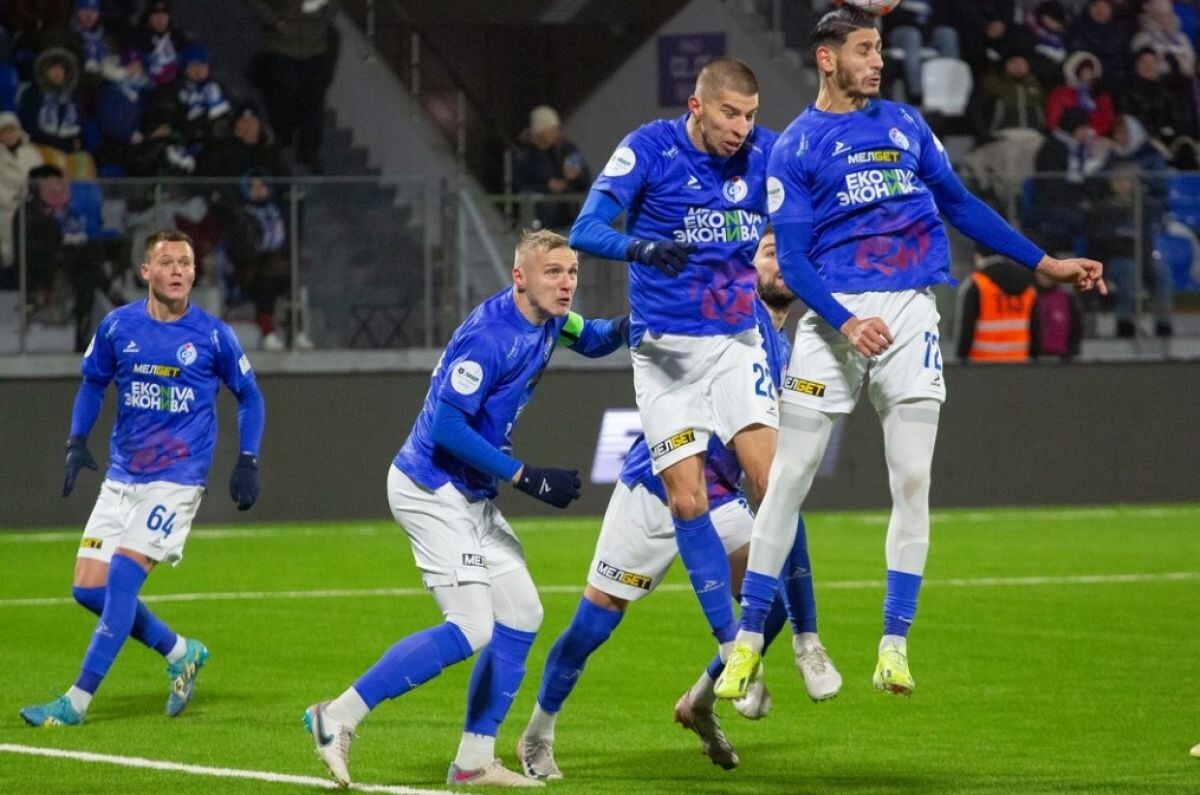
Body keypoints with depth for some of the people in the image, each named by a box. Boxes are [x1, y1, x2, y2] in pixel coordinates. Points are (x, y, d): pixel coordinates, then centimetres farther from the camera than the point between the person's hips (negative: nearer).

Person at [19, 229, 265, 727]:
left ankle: (78, 701, -11)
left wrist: (247, 461, -1)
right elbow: (93, 382, 17)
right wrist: (77, 441, 4)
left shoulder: (213, 336, -5)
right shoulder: (118, 327, 1)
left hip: (177, 477, -5)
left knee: (121, 577, -16)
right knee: (88, 588, -1)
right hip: (121, 476, 5)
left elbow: (249, 395, 8)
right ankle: (180, 653, 21)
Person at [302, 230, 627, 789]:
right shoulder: (490, 335, -23)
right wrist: (525, 477, -25)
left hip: (472, 499, 10)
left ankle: (474, 762, 15)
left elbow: (593, 340, 26)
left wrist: (633, 323, 2)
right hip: (432, 491, -10)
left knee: (521, 616, 9)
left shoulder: (545, 320, 5)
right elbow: (445, 425, -26)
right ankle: (338, 718, -11)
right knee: (472, 628, -16)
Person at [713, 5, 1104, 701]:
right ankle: (749, 641, 5)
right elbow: (792, 259, -4)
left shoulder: (905, 124, 14)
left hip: (911, 311, 3)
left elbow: (960, 205, 22)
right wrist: (847, 324, -19)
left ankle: (894, 645, 0)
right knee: (789, 478, -4)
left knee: (912, 480, -4)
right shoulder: (795, 148, 2)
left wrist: (1044, 263, 18)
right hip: (834, 312, -3)